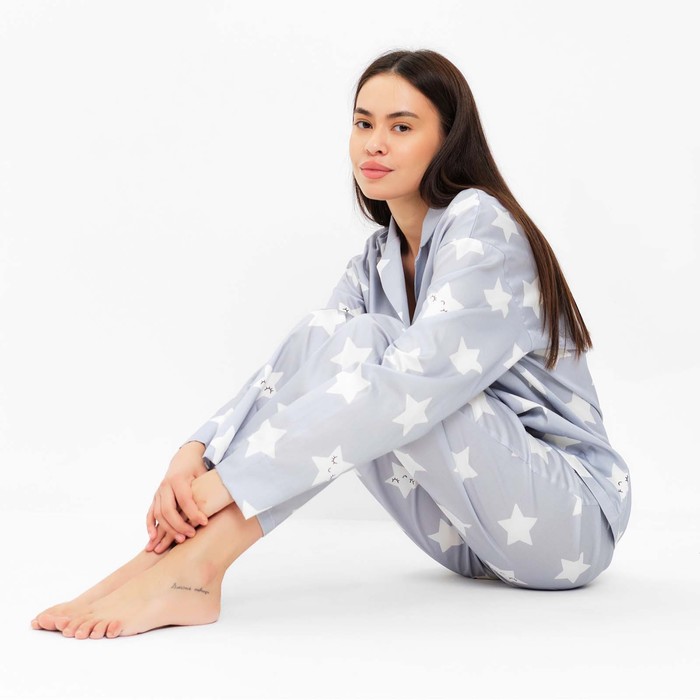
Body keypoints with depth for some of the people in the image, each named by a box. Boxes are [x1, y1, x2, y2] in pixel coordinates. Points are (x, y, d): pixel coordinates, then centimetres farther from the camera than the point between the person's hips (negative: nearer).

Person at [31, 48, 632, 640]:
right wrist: (197, 451, -22)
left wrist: (232, 478, -32)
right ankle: (173, 548, -20)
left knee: (354, 342, -24)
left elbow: (413, 385, -29)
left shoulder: (481, 226, -15)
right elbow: (296, 370, -3)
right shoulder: (379, 260, 10)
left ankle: (193, 567, -28)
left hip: (575, 520, -6)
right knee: (329, 334, -12)